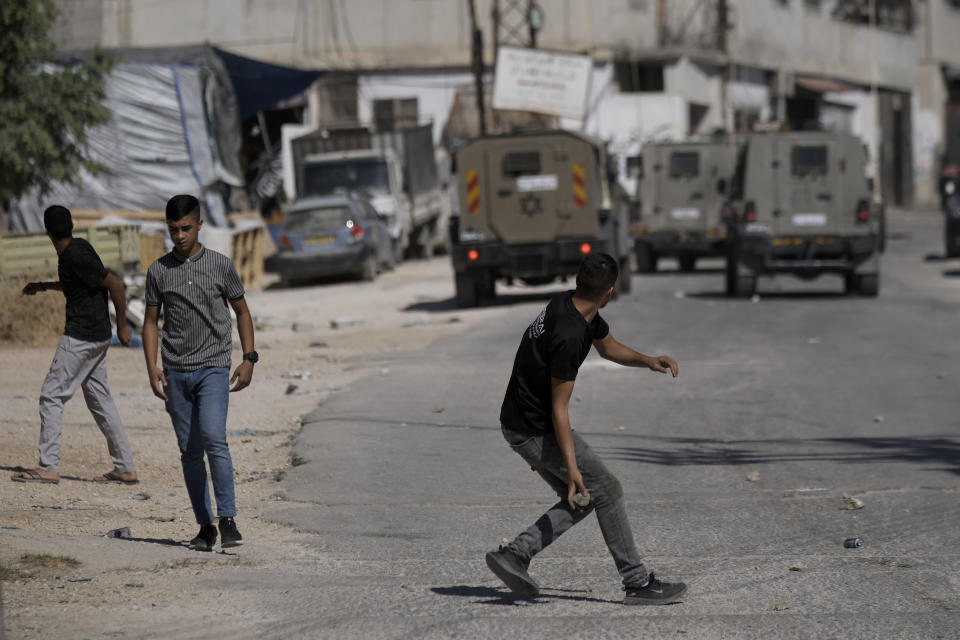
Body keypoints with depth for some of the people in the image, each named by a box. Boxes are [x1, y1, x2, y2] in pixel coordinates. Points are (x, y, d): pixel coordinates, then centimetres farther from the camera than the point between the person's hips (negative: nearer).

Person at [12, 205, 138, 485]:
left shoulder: (77, 256, -18)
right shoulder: (75, 249, 11)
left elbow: (115, 284, -19)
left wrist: (122, 326, -13)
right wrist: (44, 286, 29)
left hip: (81, 337, -10)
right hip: (97, 336, 10)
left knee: (52, 395, -6)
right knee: (100, 400, 12)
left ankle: (48, 467, -7)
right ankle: (125, 468, 12)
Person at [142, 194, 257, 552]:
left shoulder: (221, 266, 2)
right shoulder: (158, 272, 6)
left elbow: (241, 311, 10)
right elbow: (151, 321, 11)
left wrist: (249, 359, 1)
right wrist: (152, 368, -2)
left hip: (213, 369, -3)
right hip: (175, 373, 3)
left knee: (213, 439, -19)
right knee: (189, 452, 4)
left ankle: (228, 521, -18)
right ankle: (205, 526, 11)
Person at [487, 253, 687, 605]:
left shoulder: (569, 302, 1)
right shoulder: (570, 337, -29)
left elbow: (608, 346, 20)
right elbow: (559, 410, -25)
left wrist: (647, 360, 3)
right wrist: (572, 468, -24)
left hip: (519, 424, 10)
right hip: (537, 430, -10)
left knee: (581, 500, 13)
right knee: (607, 492, -2)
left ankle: (514, 555, 7)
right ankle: (638, 583, 3)